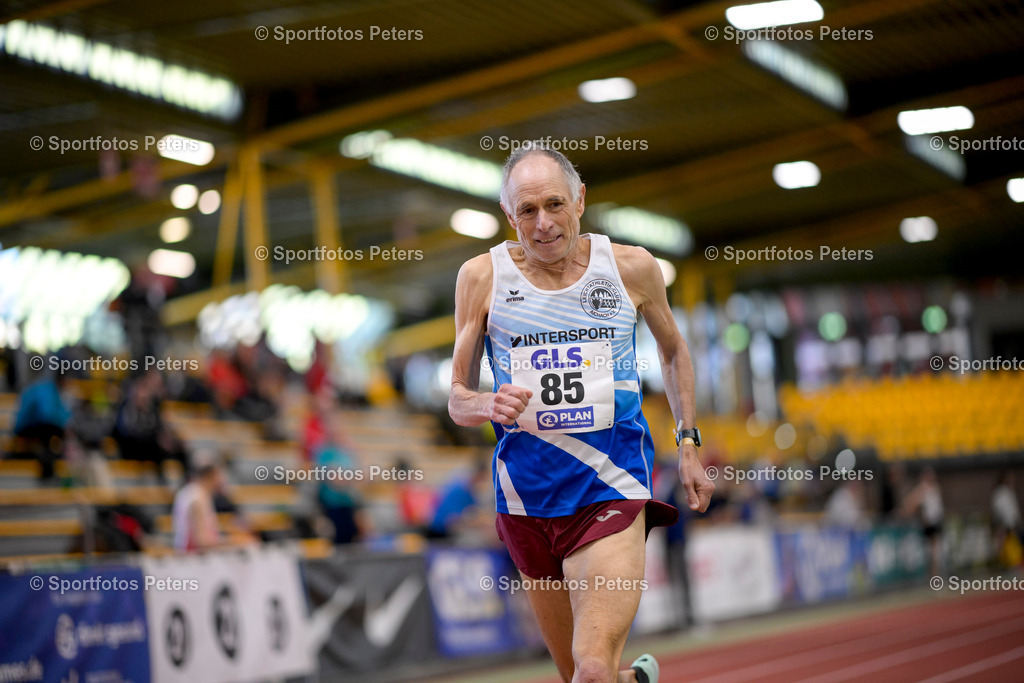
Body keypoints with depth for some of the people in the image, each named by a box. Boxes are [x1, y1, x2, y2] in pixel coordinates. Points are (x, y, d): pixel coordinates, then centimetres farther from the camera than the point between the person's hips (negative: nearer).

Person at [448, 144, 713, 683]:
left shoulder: (632, 268, 1)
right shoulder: (482, 277, 0)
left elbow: (672, 350, 20)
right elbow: (458, 399, 6)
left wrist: (688, 444, 14)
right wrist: (488, 406, -17)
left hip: (612, 483, -2)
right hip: (526, 492, 2)